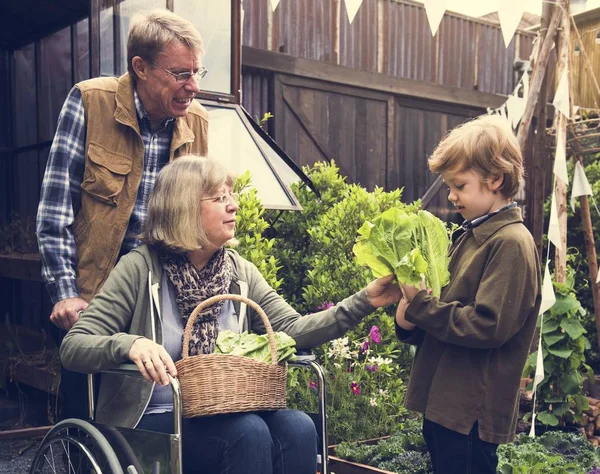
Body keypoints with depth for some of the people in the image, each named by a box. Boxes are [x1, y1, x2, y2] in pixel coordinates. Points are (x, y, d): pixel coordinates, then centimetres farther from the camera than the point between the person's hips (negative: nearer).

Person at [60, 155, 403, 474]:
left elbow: (294, 330, -3)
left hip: (223, 414, 5)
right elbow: (73, 347, -12)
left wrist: (364, 302, -13)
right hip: (154, 421, -4)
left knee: (297, 428, -24)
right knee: (248, 434, -31)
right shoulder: (140, 268, -8)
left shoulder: (240, 271, 7)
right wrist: (129, 344, -34)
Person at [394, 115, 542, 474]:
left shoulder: (511, 243, -15)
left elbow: (487, 327, -23)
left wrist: (420, 303, -18)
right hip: (444, 404, 8)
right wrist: (411, 323, -4)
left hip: (472, 414, -8)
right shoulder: (468, 236, 11)